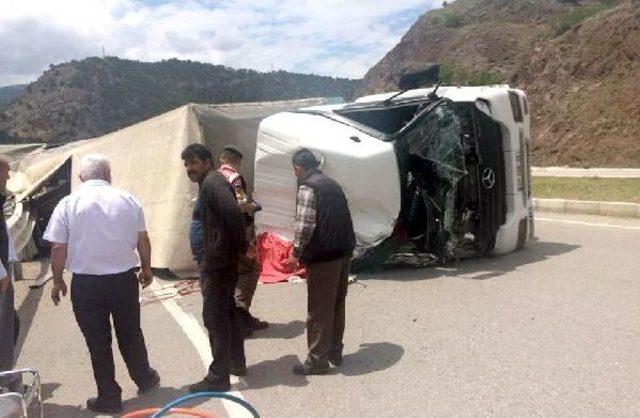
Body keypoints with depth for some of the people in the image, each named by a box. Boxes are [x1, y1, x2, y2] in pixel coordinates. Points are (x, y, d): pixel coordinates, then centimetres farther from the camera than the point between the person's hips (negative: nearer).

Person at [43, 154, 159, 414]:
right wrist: (146, 269, 18)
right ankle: (145, 380, 35)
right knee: (131, 334, 19)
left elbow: (58, 248, -5)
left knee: (98, 342, 10)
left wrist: (57, 281, 9)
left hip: (86, 283, -2)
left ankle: (109, 398, 21)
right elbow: (142, 240, 4)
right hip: (124, 279, 2)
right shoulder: (128, 200, -2)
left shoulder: (68, 204, -6)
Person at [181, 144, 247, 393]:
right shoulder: (211, 183, 17)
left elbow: (234, 213, -28)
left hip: (217, 261, -10)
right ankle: (237, 362, 31)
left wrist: (241, 246, -17)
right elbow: (233, 214, 17)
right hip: (223, 259, 10)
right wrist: (240, 247, 10)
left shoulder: (212, 182, -14)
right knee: (227, 312, 19)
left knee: (215, 317, -4)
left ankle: (218, 377, 4)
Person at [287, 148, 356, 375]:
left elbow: (305, 225, -18)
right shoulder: (332, 184, 15)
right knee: (337, 305, 16)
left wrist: (297, 252, -8)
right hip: (344, 251, 8)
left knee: (319, 309, 1)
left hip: (323, 256, -8)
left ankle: (318, 359, 9)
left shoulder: (307, 187, -10)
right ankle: (335, 352, 27)